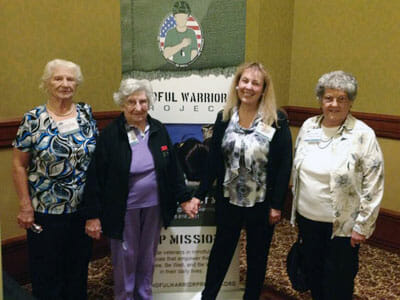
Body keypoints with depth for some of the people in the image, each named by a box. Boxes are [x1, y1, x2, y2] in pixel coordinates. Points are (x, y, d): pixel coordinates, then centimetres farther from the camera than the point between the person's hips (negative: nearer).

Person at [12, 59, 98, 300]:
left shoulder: (86, 114, 2)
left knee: (79, 270, 17)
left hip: (82, 208, 3)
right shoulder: (33, 119, -7)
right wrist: (26, 206, -8)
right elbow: (19, 166, -4)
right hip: (45, 211, -3)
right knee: (47, 273, 10)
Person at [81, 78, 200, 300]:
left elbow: (173, 168, 6)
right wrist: (92, 215, -11)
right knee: (125, 260, 11)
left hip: (154, 207, 4)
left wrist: (184, 199, 4)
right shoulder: (110, 134, -12)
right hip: (124, 211, -4)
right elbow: (95, 177, -11)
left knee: (147, 258, 19)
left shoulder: (158, 130, 0)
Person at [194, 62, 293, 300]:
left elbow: (285, 164, -10)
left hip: (262, 201, -2)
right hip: (228, 199, 3)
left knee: (257, 254, 15)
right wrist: (200, 194, 1)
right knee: (222, 247, 17)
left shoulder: (277, 120, -11)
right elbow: (213, 159, 2)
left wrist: (277, 204, -11)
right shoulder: (225, 117, -2)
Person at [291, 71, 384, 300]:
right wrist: (296, 204, 15)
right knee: (312, 272, 20)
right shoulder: (308, 127, 2)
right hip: (308, 218, 5)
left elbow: (373, 186, -12)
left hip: (343, 225, -4)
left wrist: (362, 227, -12)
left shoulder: (363, 135, -14)